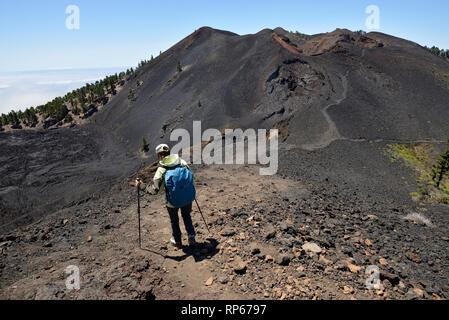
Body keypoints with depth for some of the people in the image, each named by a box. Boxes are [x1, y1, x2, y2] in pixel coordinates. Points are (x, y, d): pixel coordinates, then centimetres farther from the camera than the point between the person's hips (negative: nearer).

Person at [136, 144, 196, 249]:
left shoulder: (161, 170, -18)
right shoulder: (182, 162, -9)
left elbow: (154, 190, -19)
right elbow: (191, 176, 3)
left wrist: (141, 185, -6)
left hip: (173, 202, -3)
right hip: (188, 198, 3)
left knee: (174, 220, 24)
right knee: (186, 215, 31)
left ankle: (177, 241, 42)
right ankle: (191, 237, 28)